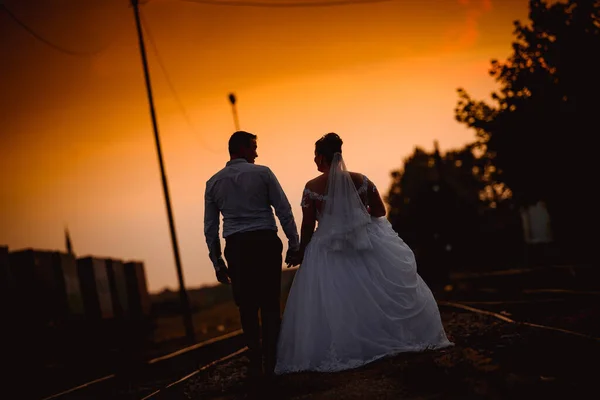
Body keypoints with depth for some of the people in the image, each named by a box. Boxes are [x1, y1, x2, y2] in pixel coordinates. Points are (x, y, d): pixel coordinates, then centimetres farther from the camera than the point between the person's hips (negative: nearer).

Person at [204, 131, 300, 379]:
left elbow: (210, 227, 11)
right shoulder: (262, 173, 0)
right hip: (266, 242, -2)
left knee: (247, 307, 9)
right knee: (270, 304, 4)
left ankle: (256, 363, 9)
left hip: (236, 247, 2)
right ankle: (271, 361, 4)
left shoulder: (213, 183, 9)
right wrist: (294, 244, 4)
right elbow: (284, 211, -3)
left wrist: (217, 262, 17)